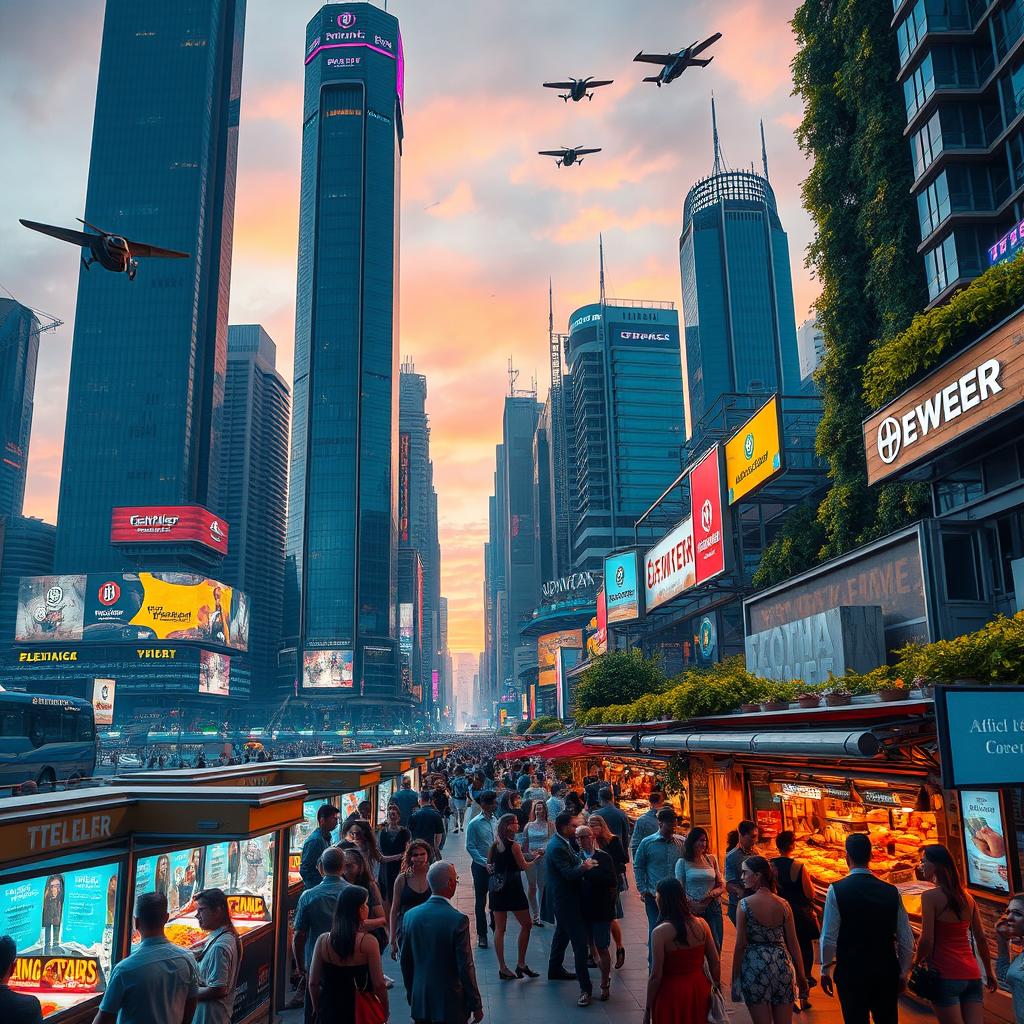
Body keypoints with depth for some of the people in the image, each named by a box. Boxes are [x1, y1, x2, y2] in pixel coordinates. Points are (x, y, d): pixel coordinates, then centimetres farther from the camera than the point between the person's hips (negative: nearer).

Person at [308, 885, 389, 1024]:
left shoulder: (323, 940, -7)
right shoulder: (368, 942, -17)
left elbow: (313, 983, -1)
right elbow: (379, 985, -15)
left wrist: (318, 1010, 14)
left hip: (329, 1009, 3)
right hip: (361, 1011, -3)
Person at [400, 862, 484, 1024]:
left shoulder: (411, 915, -4)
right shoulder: (458, 920, -19)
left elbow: (405, 961, 5)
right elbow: (466, 967, -16)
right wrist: (476, 1005, -5)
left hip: (420, 1003, 5)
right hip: (450, 1004, -4)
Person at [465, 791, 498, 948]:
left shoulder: (496, 821, 0)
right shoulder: (474, 824, -12)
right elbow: (470, 847, -11)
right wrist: (485, 863, -18)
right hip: (481, 867, -4)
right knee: (481, 901, 7)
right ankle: (481, 934, 19)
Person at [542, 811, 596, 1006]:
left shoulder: (562, 843, 7)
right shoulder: (557, 847, -24)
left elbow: (571, 868, 11)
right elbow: (569, 873, -30)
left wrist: (582, 864, -3)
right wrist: (583, 867, -39)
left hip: (563, 900, 11)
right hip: (565, 901, -11)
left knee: (562, 933, 27)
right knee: (580, 942, -10)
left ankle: (555, 970, 44)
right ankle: (585, 987, -6)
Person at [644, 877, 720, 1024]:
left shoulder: (660, 932, -20)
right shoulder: (701, 924, -7)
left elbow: (656, 976, -16)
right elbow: (715, 963, 0)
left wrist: (647, 1009, -5)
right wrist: (717, 987, 17)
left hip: (672, 992, -4)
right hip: (700, 988, 4)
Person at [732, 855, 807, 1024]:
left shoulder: (745, 904, -10)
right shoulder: (783, 905, 0)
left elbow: (740, 945, -9)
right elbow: (793, 944, 4)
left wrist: (735, 978, 0)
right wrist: (801, 976, 16)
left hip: (755, 965, -3)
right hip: (782, 964, 4)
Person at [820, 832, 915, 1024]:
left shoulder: (836, 890, -12)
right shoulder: (891, 891, -2)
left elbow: (829, 938, -13)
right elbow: (906, 940, 2)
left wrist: (826, 969, 2)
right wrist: (903, 973, 15)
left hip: (851, 973, -3)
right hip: (886, 973, 3)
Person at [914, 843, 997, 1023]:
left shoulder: (930, 896, -11)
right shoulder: (966, 897, 8)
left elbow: (927, 941, -13)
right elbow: (981, 938, 14)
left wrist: (916, 964, 4)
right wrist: (989, 972, 26)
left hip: (946, 975, -6)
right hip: (972, 975, 6)